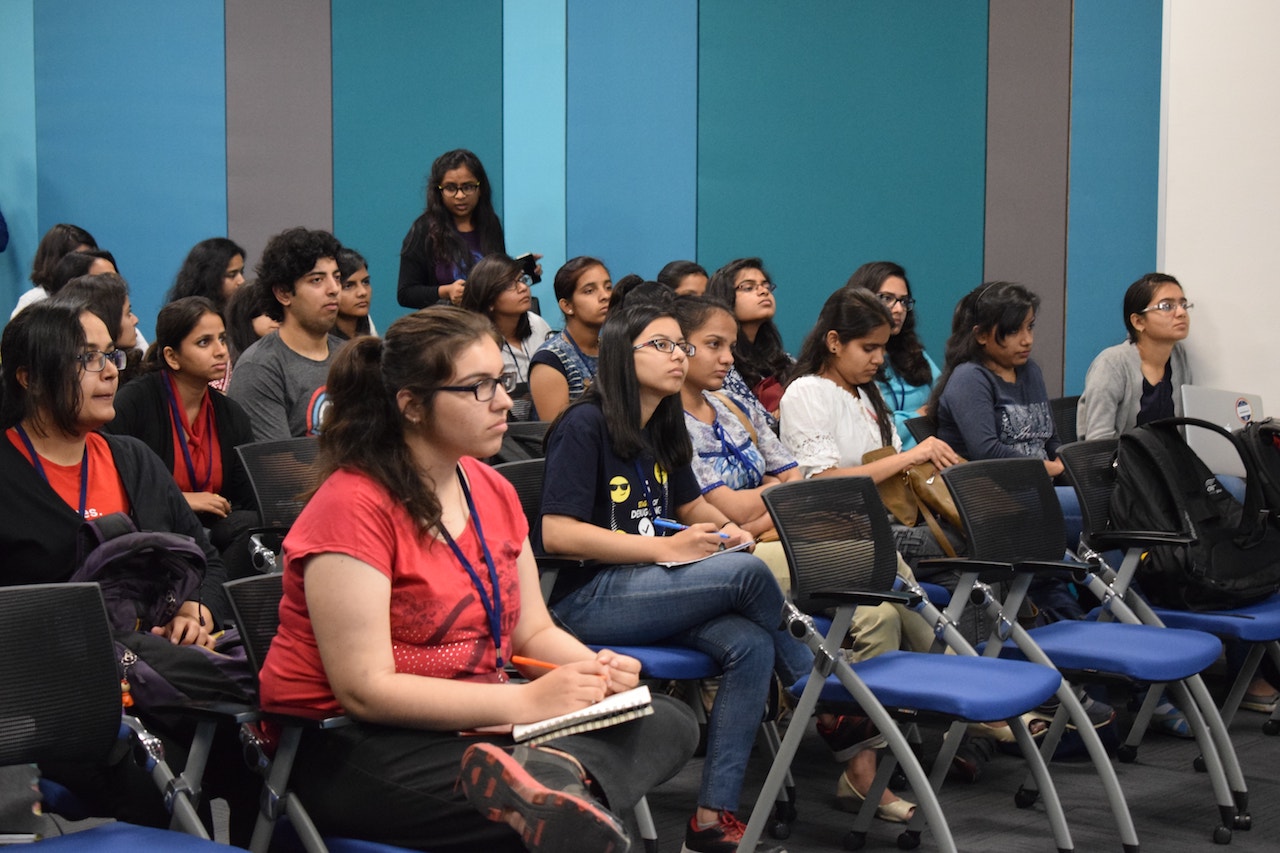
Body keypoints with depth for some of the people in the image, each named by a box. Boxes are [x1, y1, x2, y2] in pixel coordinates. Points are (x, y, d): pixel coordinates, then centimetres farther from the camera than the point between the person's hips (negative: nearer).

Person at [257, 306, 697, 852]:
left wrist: (596, 669, -10)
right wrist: (526, 702, -26)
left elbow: (534, 631, 14)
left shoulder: (492, 492, 8)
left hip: (471, 726, 10)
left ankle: (555, 771, -31)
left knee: (668, 723, -11)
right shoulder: (352, 507, -18)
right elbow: (365, 689, -23)